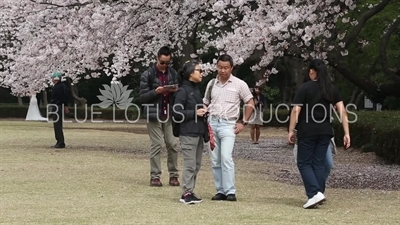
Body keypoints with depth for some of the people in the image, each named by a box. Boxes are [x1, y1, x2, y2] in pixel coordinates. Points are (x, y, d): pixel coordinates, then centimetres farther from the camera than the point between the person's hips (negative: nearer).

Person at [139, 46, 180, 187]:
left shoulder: (173, 73, 10)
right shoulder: (148, 75, -3)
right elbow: (142, 97, -3)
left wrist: (175, 91, -5)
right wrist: (156, 92, -19)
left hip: (169, 114, 4)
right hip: (154, 115, -4)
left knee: (173, 144, 0)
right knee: (156, 145, -4)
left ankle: (173, 175, 9)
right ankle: (155, 176, 4)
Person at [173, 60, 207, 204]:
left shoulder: (196, 90, 17)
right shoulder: (183, 91, -10)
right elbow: (177, 113, -14)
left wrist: (203, 111, 12)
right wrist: (195, 113, -15)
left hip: (198, 133, 9)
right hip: (188, 134, -9)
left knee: (196, 165, 10)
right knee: (190, 165, -8)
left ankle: (190, 192, 16)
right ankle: (186, 193, -4)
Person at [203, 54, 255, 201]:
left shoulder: (239, 84, 1)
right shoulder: (212, 84, 12)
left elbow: (250, 103, 7)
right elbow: (205, 104, 21)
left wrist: (243, 122, 1)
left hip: (228, 124, -4)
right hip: (212, 123, 4)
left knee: (226, 158, -17)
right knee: (215, 160, 4)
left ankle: (230, 191, -14)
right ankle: (220, 191, 11)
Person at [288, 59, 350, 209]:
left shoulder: (305, 88, -7)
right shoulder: (332, 89, 6)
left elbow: (296, 110, -11)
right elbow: (342, 111, 1)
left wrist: (291, 131, -5)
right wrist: (346, 133, 2)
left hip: (307, 132, -4)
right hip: (325, 132, 4)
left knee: (304, 163, 3)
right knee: (319, 163, 12)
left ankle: (315, 193, -13)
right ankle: (318, 195, 10)